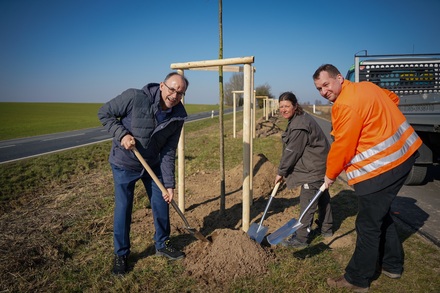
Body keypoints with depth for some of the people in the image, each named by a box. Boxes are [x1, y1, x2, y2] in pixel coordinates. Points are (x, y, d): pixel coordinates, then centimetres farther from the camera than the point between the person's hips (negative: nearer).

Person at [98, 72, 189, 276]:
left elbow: (168, 152, -10)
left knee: (161, 203, 10)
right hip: (124, 163, -3)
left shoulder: (177, 117, -14)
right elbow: (104, 113, -13)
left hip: (153, 164, 4)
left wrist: (169, 184, -12)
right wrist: (121, 134, -28)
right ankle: (121, 254, 24)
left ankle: (162, 245, 34)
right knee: (123, 208, 3)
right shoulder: (135, 97, -27)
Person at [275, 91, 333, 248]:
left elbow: (292, 152, -21)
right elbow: (290, 150, 11)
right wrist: (284, 170, 9)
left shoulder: (299, 126, -24)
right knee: (322, 197, 22)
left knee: (307, 202, -4)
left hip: (315, 168, -11)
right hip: (319, 165, 11)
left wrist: (281, 172, -9)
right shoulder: (298, 119, 10)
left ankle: (301, 238, 6)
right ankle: (326, 228, 40)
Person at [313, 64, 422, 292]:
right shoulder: (365, 86, 9)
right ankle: (392, 265, 40)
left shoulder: (346, 105, -21)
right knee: (381, 215, 24)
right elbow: (393, 98, 27)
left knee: (368, 226, 1)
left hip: (379, 168, -10)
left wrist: (330, 175, -2)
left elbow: (342, 147, -17)